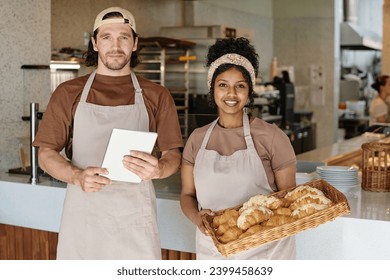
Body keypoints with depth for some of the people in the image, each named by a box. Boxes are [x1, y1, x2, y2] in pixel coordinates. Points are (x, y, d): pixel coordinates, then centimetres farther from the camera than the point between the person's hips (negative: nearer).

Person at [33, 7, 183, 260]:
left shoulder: (157, 96, 7)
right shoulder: (68, 93, 7)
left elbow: (174, 155, 4)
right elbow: (46, 154, 4)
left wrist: (158, 169, -20)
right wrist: (77, 176, -16)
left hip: (135, 219, 0)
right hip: (83, 215, 0)